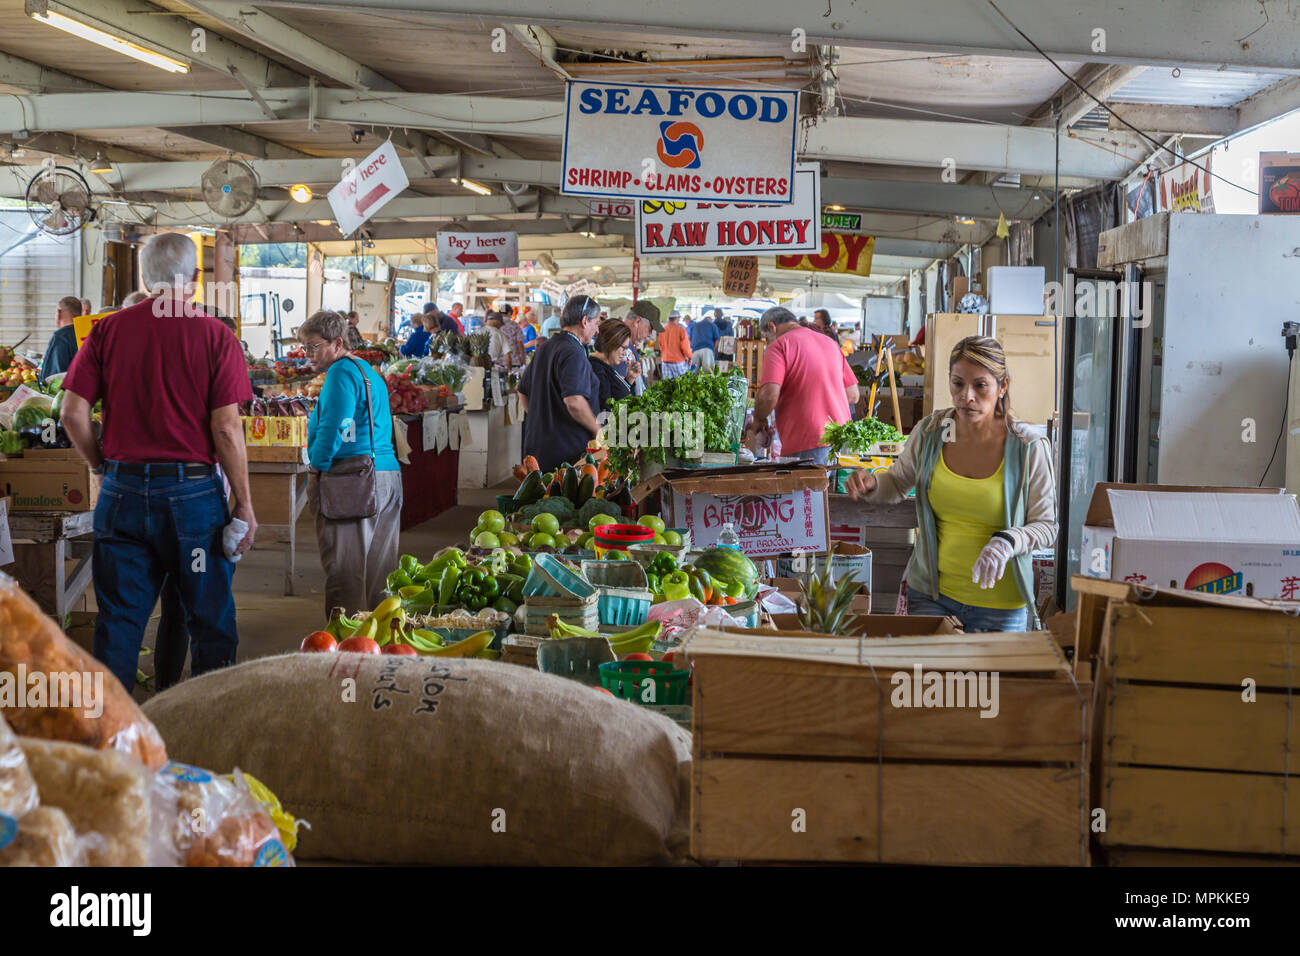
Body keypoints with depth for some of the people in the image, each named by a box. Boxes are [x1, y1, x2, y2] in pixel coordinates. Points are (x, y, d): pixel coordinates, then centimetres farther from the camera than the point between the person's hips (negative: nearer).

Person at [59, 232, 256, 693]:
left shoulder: (108, 330, 2)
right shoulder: (215, 335, -6)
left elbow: (72, 414, -1)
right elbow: (226, 428, -10)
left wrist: (104, 466, 15)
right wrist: (244, 503, -3)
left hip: (123, 492, 3)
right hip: (193, 491, -2)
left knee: (118, 621, 10)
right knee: (210, 621, 9)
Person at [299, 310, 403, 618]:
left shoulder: (342, 373, -9)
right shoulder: (370, 372, 20)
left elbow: (333, 428, -17)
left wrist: (316, 469, -7)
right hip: (389, 475, 9)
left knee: (343, 569, -6)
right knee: (379, 569, 11)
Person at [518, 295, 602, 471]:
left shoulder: (543, 349, 15)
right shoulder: (573, 353, -16)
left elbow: (523, 394, 23)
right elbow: (574, 402, -27)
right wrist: (596, 429, -14)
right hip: (568, 452, -9)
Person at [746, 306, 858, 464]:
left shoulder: (778, 345, -2)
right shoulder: (830, 342, 19)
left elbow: (769, 396, -15)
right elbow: (853, 395, 19)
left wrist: (759, 420, 3)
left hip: (806, 446, -6)